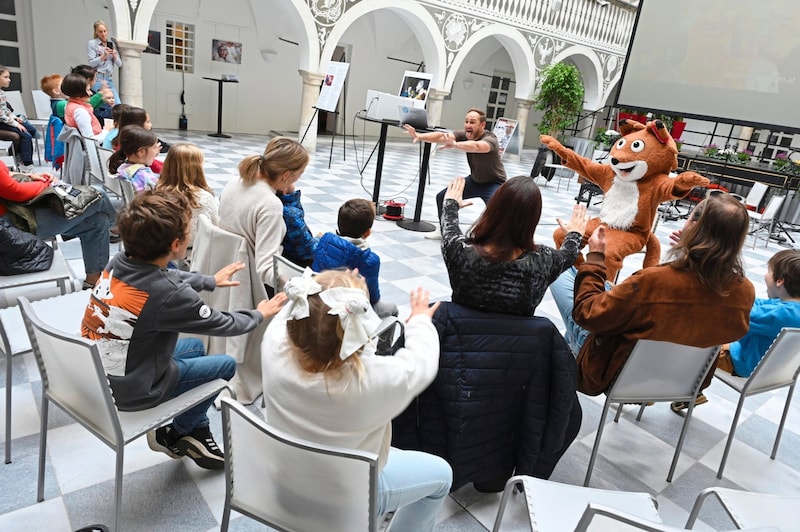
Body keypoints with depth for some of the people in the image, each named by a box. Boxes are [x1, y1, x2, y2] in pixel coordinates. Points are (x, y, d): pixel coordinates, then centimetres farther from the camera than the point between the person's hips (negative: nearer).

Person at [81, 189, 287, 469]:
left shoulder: (118, 262, -9)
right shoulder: (170, 296, -32)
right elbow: (224, 325, -14)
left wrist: (211, 281, 27)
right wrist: (260, 314, 5)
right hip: (128, 392, -7)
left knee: (196, 346, 24)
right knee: (226, 364, 8)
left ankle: (197, 433, 31)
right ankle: (177, 434, 24)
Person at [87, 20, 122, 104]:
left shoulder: (112, 44, 16)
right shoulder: (92, 43, 3)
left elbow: (119, 64, 13)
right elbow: (91, 63, -5)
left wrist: (115, 55, -6)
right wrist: (103, 56, -16)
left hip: (109, 79, 4)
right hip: (97, 78, -4)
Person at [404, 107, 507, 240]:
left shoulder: (489, 139, -31)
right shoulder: (465, 135, -14)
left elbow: (476, 146, -54)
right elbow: (442, 136, -26)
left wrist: (454, 144, -72)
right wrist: (418, 136, -40)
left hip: (494, 183, -6)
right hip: (474, 180, 7)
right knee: (442, 197, 6)